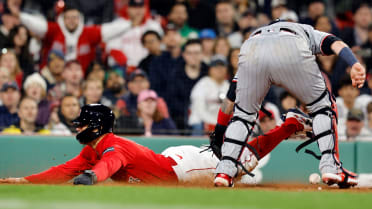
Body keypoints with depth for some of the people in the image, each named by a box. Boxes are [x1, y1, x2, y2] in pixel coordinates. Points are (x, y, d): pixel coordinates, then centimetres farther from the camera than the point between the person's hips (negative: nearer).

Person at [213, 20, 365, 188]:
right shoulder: (309, 32, 43)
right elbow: (336, 43, 17)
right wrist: (354, 65, -2)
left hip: (250, 53, 2)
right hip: (291, 52, -2)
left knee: (243, 113, 24)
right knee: (322, 105, 20)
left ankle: (224, 171, 9)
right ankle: (330, 167, 9)